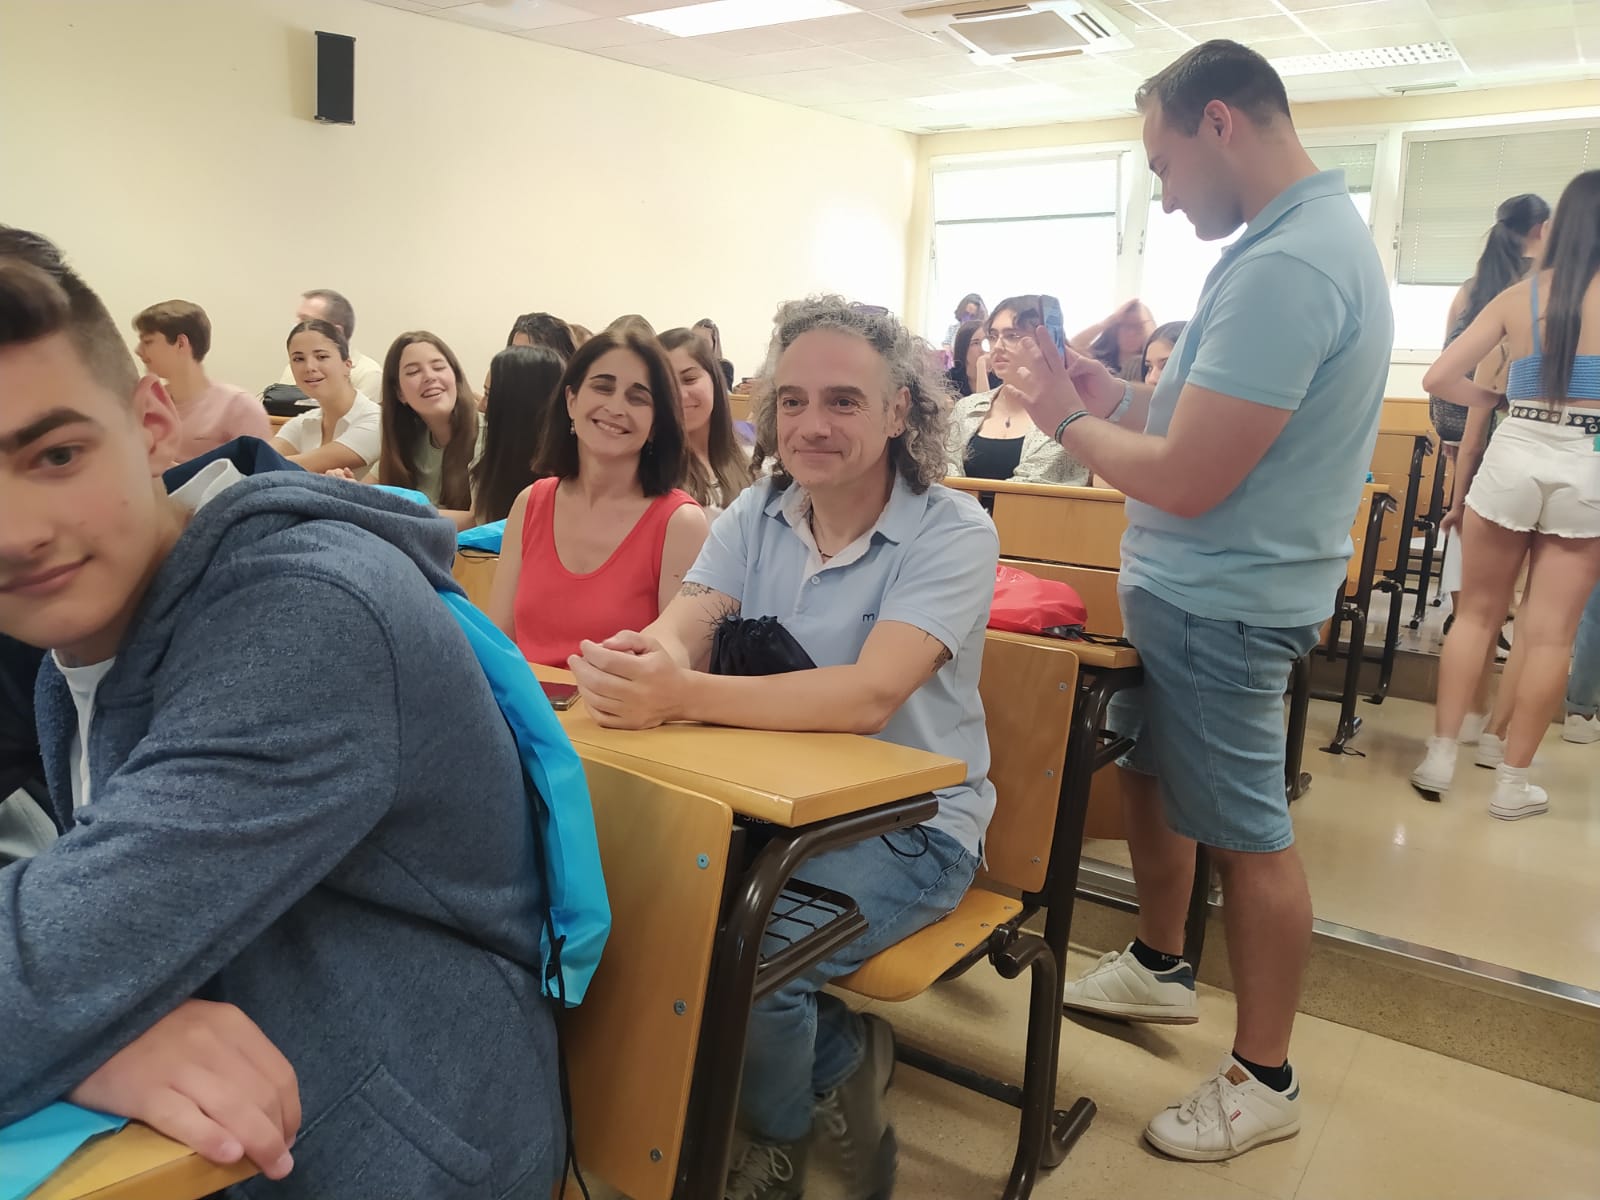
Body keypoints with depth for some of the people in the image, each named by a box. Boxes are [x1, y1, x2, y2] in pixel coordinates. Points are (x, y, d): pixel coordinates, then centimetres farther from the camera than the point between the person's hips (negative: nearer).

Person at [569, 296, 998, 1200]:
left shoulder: (952, 532, -14)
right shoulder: (757, 515, 3)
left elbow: (870, 695, -29)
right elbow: (679, 630, -12)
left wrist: (685, 694, -42)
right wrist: (642, 663, -39)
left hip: (908, 823, -5)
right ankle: (843, 1057, 7)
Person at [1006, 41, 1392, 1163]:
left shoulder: (1286, 267, -23)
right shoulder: (1316, 232, 11)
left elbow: (1185, 481, -26)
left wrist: (1069, 417, -10)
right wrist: (1121, 396, 4)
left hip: (1219, 602, -10)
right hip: (1190, 589, 10)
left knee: (1248, 834, 3)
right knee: (1152, 771, 22)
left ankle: (1264, 1079, 22)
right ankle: (1160, 967, 42)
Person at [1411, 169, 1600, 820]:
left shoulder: (1519, 295, 3)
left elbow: (1438, 378, 0)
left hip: (1514, 457, 2)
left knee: (1476, 614, 14)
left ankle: (1440, 757, 15)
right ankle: (1512, 781, 12)